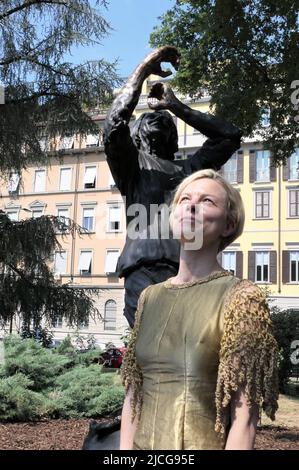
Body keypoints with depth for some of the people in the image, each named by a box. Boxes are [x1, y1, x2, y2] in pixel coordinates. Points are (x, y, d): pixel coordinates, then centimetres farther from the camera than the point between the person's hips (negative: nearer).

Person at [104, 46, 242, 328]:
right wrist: (143, 70, 7)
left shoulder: (190, 168, 31)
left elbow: (229, 135, 27)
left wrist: (174, 105, 28)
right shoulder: (132, 163, 18)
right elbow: (114, 126, -1)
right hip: (148, 271, -4)